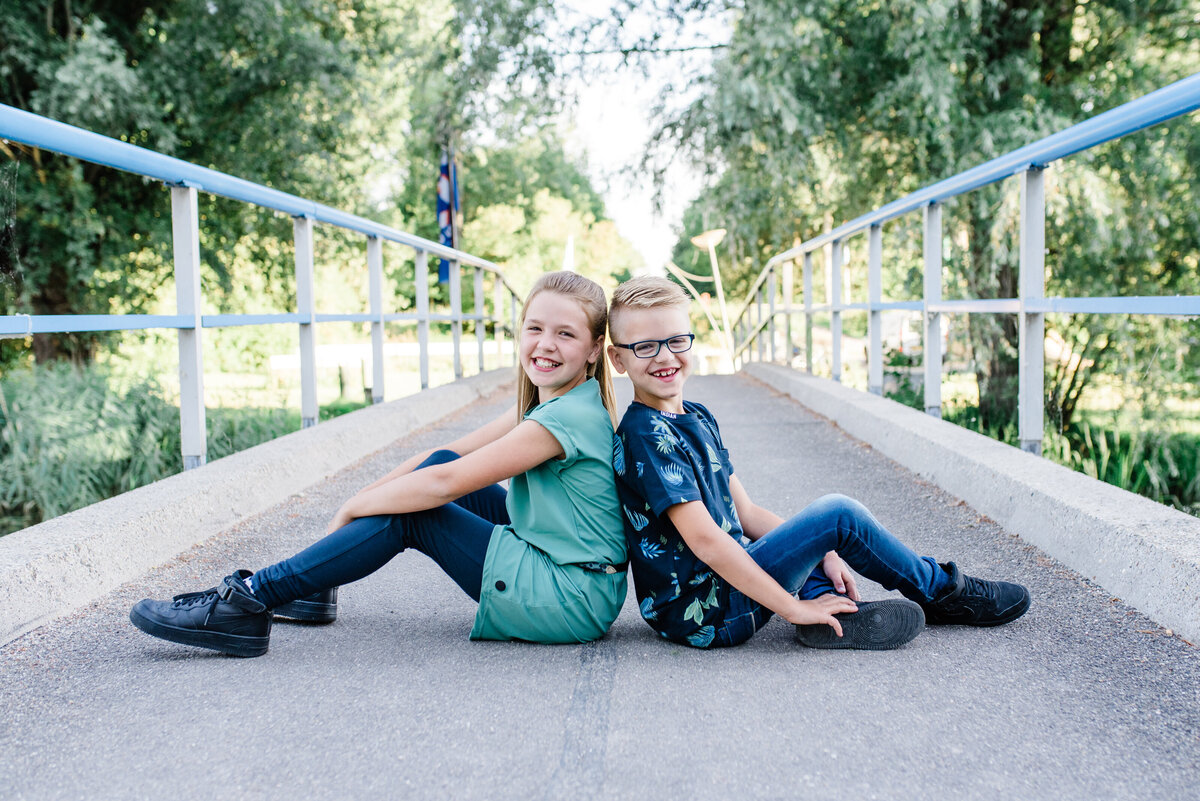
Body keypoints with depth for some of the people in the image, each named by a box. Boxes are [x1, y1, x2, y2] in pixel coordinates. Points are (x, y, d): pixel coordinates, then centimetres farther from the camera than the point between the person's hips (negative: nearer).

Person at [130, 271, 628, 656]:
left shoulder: (568, 416, -21)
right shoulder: (550, 403, 9)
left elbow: (443, 483, -22)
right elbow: (450, 455, 9)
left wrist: (353, 508, -9)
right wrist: (364, 496, 1)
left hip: (574, 601, -9)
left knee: (408, 514, -11)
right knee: (439, 464, 7)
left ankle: (248, 602, -6)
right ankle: (312, 584, 13)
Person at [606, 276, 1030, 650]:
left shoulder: (698, 418, 12)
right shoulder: (646, 434, -17)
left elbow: (743, 512, 13)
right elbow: (704, 539, -23)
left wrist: (822, 553, 3)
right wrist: (792, 608, -21)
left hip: (727, 577, 10)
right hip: (702, 615, -10)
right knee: (839, 514, -13)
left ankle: (828, 609, -7)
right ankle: (945, 592, 9)